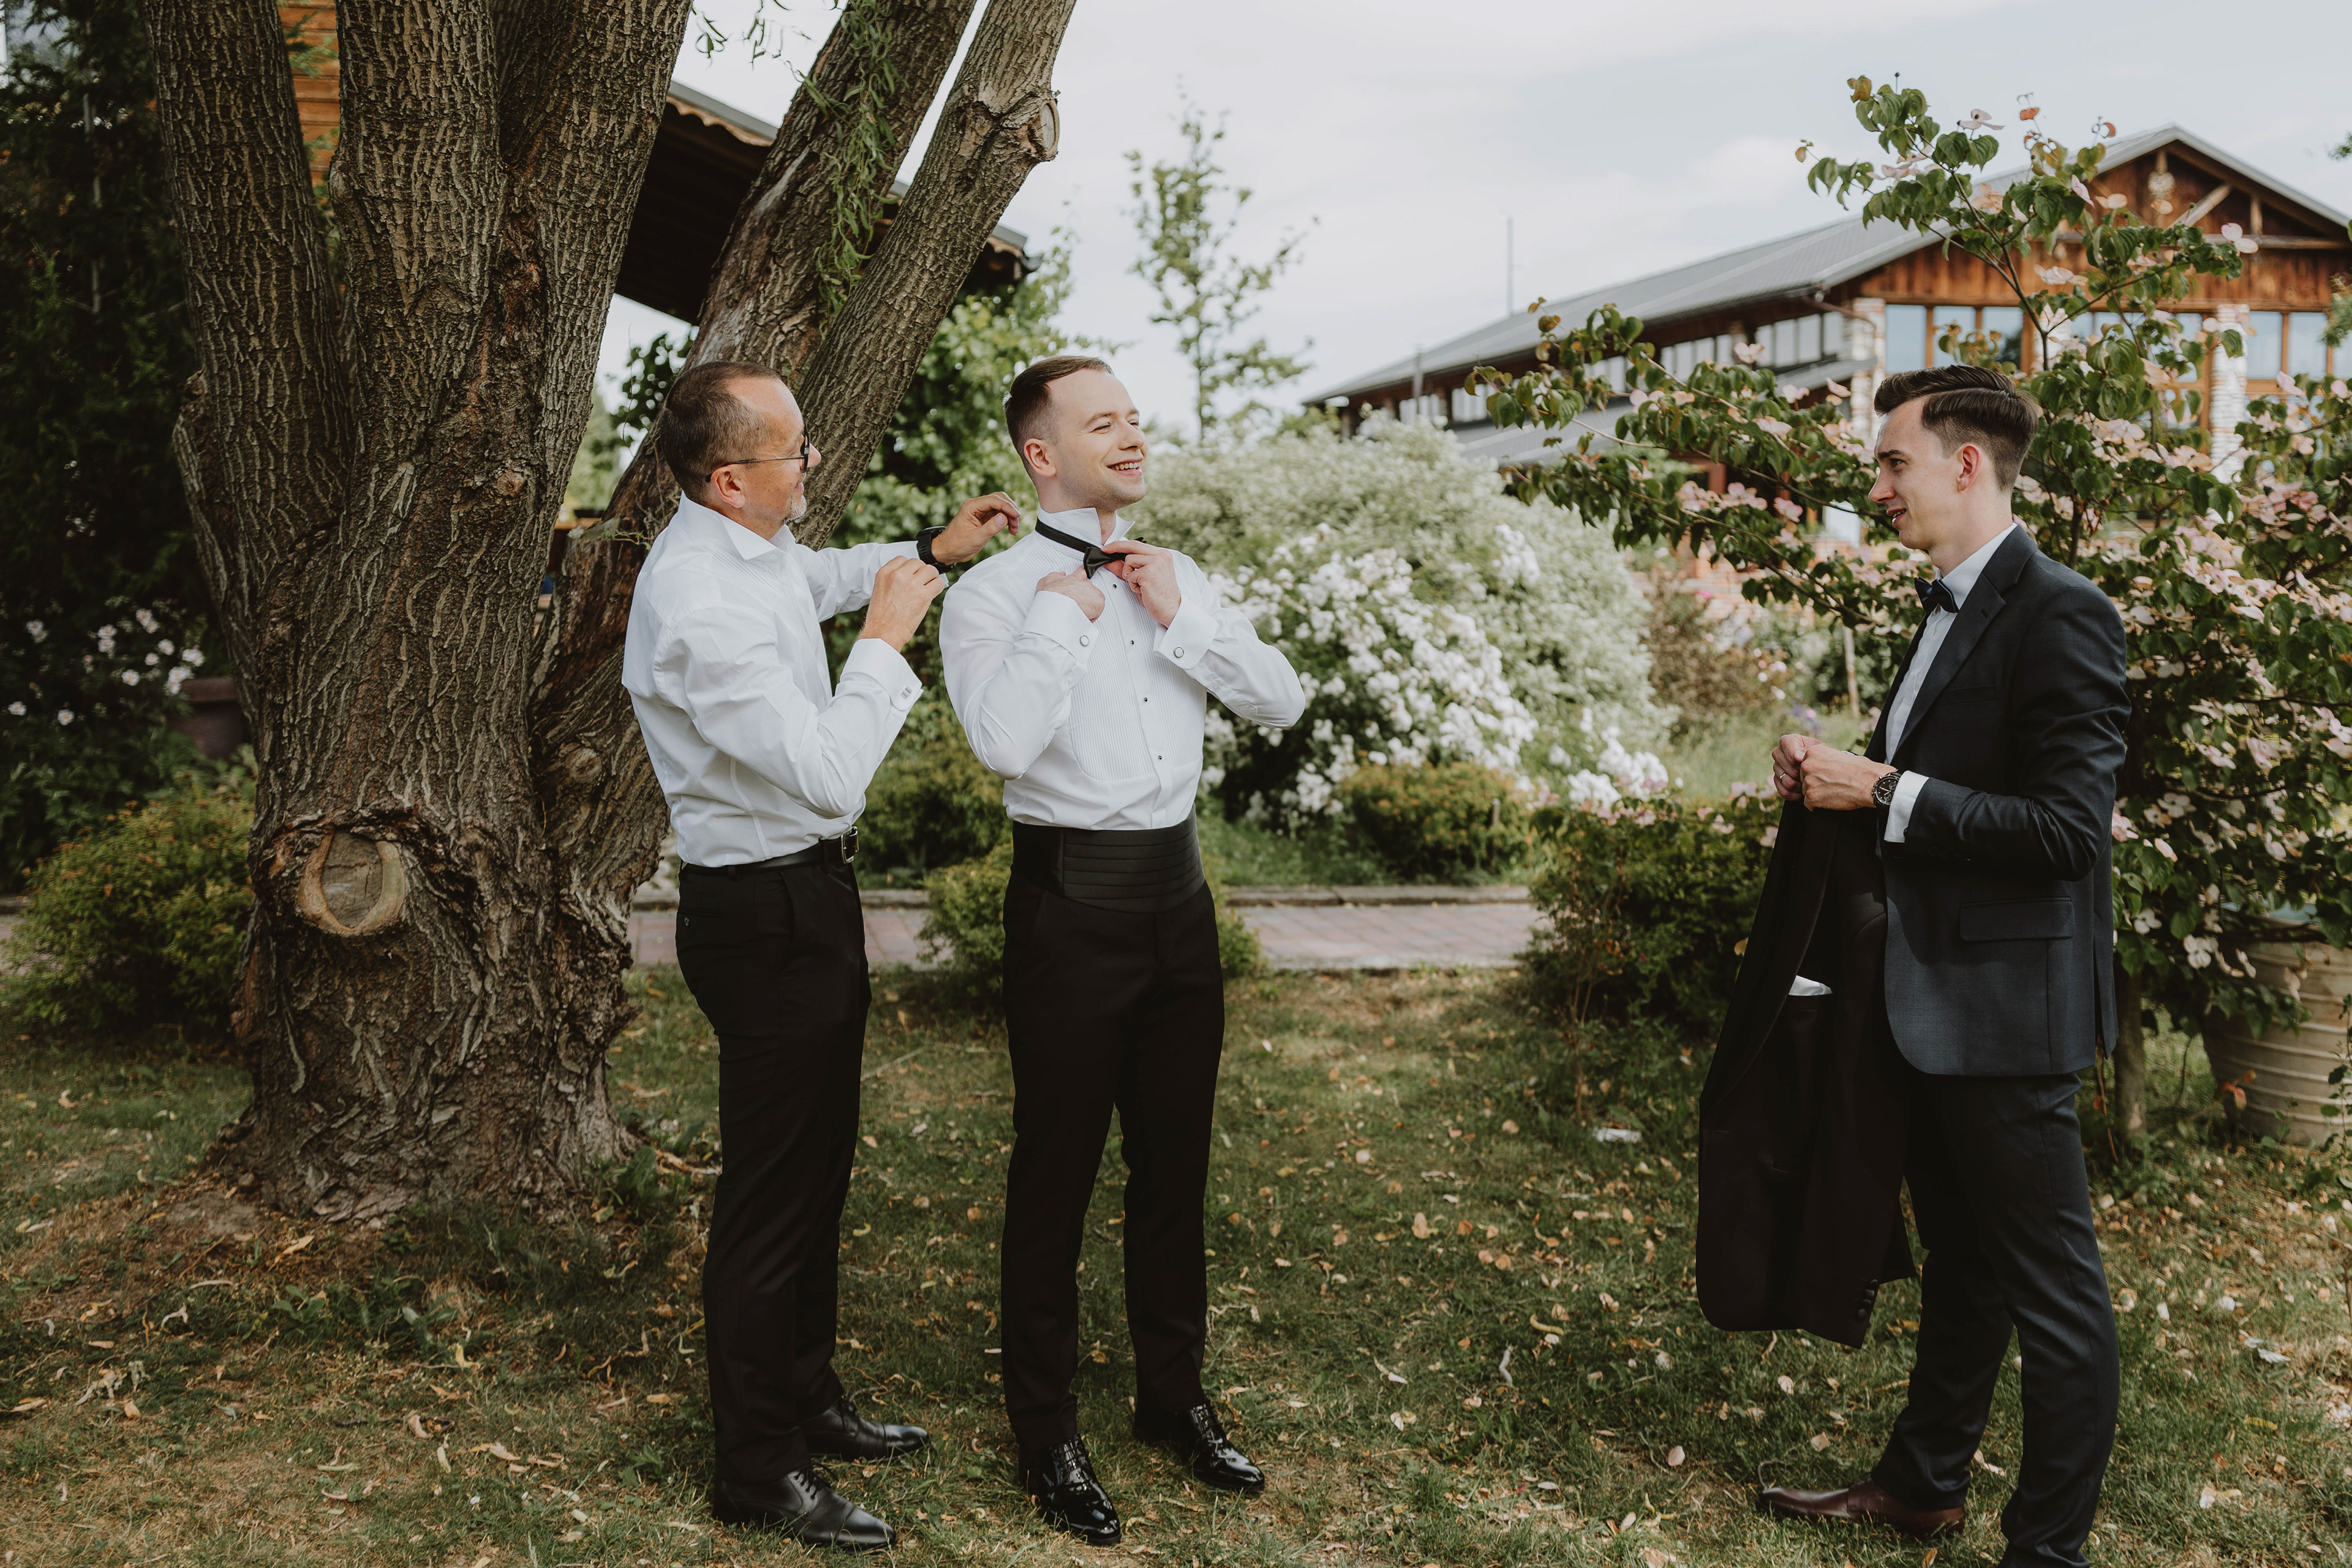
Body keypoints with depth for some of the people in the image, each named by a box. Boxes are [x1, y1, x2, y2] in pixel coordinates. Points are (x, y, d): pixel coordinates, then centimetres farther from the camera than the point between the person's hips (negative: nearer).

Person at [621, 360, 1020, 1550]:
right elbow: (833, 776, -29)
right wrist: (887, 642, -18)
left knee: (817, 1164, 21)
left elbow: (821, 577, 30)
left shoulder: (749, 547, 4)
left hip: (807, 891, 10)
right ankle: (759, 1474, 17)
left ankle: (807, 1400, 39)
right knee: (772, 1192, 2)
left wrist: (930, 552, 16)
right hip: (767, 915, -10)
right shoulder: (702, 611, -27)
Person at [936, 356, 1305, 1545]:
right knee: (1058, 1168, 6)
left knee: (1175, 1158, 17)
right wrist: (1064, 616, -16)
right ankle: (1046, 1431, 23)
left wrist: (1180, 619, -7)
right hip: (1073, 899, -6)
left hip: (1176, 888, 6)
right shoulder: (992, 593, -9)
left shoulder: (1174, 577, 10)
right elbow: (1005, 742, -25)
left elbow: (1282, 703, 4)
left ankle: (1174, 1394, 36)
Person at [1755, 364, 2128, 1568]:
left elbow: (2063, 827, -24)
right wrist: (1836, 780, 3)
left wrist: (1883, 790, -21)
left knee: (2050, 1285, 2)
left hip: (2006, 1003, -10)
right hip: (1932, 999, 10)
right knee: (1958, 1261, 22)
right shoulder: (1949, 611, 13)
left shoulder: (2059, 618, -17)